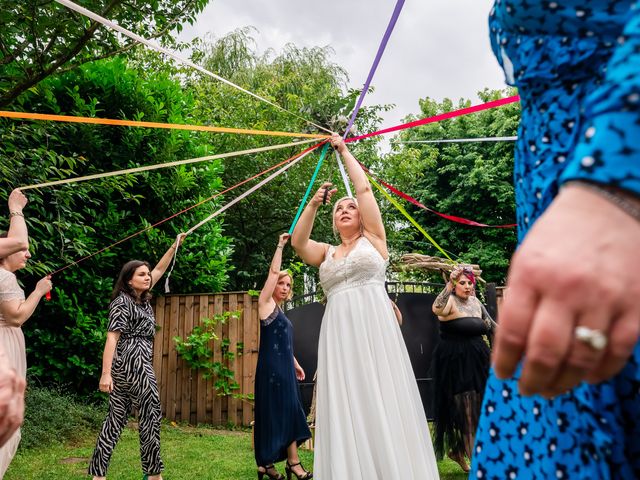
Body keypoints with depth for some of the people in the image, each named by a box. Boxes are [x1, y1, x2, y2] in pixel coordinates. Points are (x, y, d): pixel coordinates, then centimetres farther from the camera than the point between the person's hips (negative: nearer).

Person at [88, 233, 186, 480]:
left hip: (124, 365, 9)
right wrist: (105, 374, -23)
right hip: (134, 363, -9)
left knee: (116, 418, 9)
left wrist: (175, 245, 17)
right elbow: (112, 338, -18)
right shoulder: (123, 302, -12)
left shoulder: (142, 298, 12)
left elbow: (159, 269, 20)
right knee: (151, 416, 0)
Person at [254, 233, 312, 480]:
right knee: (270, 413, -2)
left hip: (285, 369, 8)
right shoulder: (266, 303, -4)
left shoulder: (280, 310, 18)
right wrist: (280, 245, -10)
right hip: (271, 369, -8)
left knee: (290, 413, 7)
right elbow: (273, 271, -13)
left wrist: (295, 364, 22)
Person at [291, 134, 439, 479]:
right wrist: (314, 203, -4)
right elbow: (297, 242, 3)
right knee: (345, 407, 0)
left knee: (381, 402, -6)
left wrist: (344, 150, 17)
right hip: (337, 332, 3)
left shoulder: (373, 239, 13)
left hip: (374, 324, -3)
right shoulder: (325, 253, 20)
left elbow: (364, 188, 8)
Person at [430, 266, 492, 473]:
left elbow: (490, 324, 19)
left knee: (477, 409, 14)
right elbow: (437, 309, -37)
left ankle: (457, 450, 32)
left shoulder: (475, 302, 8)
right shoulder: (450, 302, -13)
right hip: (456, 362, -7)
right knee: (467, 411, -3)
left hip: (477, 360, 7)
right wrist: (449, 283, -45)